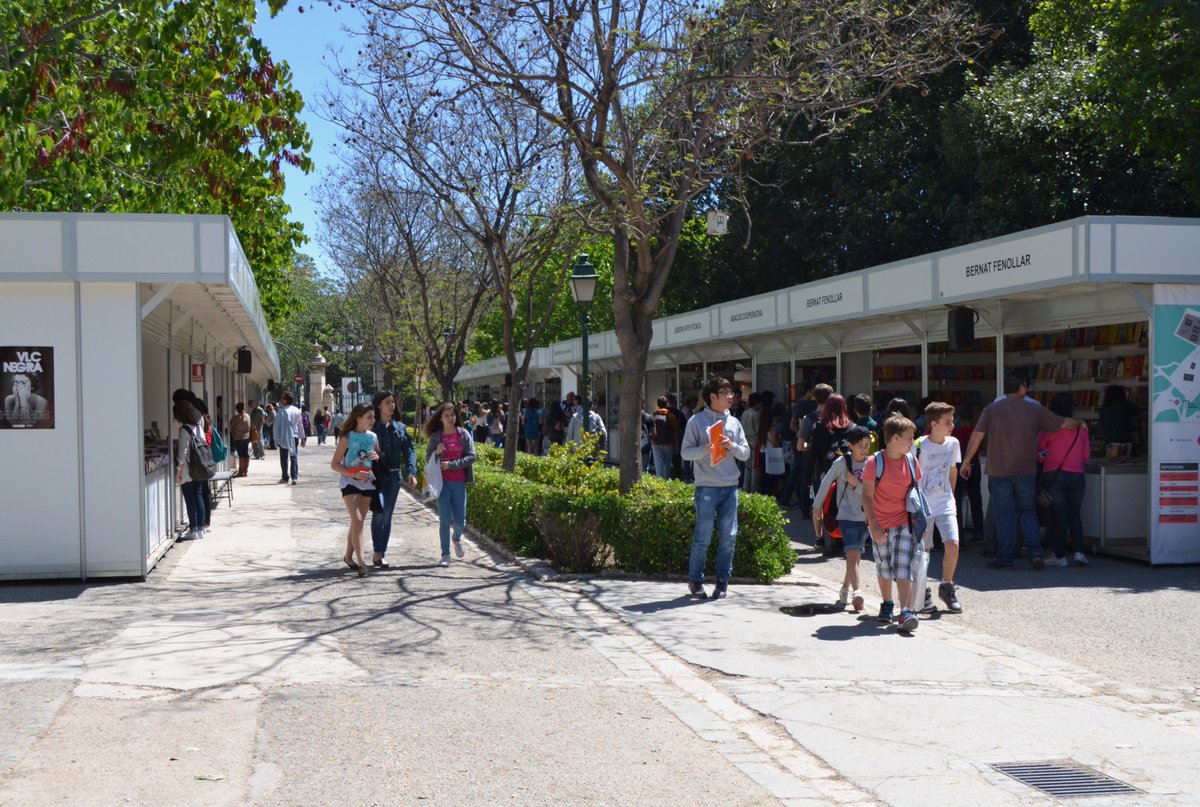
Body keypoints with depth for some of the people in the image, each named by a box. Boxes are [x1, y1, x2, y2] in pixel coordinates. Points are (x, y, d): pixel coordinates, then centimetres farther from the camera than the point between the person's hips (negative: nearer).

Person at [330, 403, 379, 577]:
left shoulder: (373, 437, 6)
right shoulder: (347, 438, -8)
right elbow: (334, 465, -8)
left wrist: (377, 457, -7)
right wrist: (354, 474, -21)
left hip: (367, 483, 5)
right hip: (350, 482, -5)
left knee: (358, 522, 11)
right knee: (357, 520, -17)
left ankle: (349, 556, 27)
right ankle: (361, 561, -23)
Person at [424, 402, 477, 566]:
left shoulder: (464, 434, 1)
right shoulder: (435, 437, 3)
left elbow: (471, 456, -5)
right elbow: (428, 458, 7)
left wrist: (451, 464, -14)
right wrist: (436, 453, -14)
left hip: (459, 482, 0)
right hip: (442, 482, 0)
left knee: (459, 521, 2)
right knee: (444, 520, -2)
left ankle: (456, 538, 36)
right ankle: (445, 555, 5)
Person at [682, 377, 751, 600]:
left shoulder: (733, 422, 13)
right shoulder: (697, 421, 0)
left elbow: (746, 453, 12)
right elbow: (685, 452, -3)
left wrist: (732, 446, -7)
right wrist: (704, 449, -20)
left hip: (730, 487, 4)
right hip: (706, 487, -4)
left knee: (728, 537, 4)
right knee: (703, 536, -3)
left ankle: (723, 580, 14)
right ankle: (695, 580, 10)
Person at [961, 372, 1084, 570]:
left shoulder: (992, 409, -2)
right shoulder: (1034, 409, 1)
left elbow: (977, 436, -4)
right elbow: (1064, 424, 6)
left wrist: (966, 461, 3)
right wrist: (1080, 423, 27)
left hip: (998, 470, -1)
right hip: (1026, 470, 1)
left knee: (1004, 515, 4)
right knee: (1027, 511, 12)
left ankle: (1005, 557, 6)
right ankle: (1035, 553, 1)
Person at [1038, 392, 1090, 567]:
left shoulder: (1048, 428, -6)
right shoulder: (1081, 427, -1)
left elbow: (1039, 456, -1)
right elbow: (1086, 456, 6)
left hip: (1053, 475, -2)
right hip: (1076, 475, 2)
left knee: (1058, 515, 3)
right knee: (1074, 514, 12)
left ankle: (1060, 556, 3)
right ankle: (1078, 551, 1)